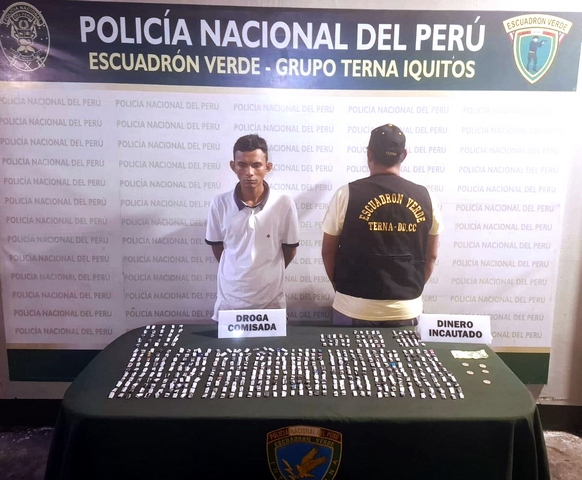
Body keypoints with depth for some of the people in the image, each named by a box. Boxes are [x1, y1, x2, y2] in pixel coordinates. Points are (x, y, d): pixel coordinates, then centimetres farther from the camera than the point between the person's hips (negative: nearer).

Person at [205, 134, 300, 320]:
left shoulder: (284, 204, -11)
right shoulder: (219, 204, -9)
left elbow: (290, 249, 2)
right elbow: (216, 246, 6)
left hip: (271, 300, 0)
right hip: (229, 300, 1)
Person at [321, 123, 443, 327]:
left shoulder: (347, 194, -9)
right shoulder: (424, 197, -1)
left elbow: (328, 252, -1)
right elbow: (430, 256, 8)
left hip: (355, 309, -2)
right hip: (406, 309, 3)